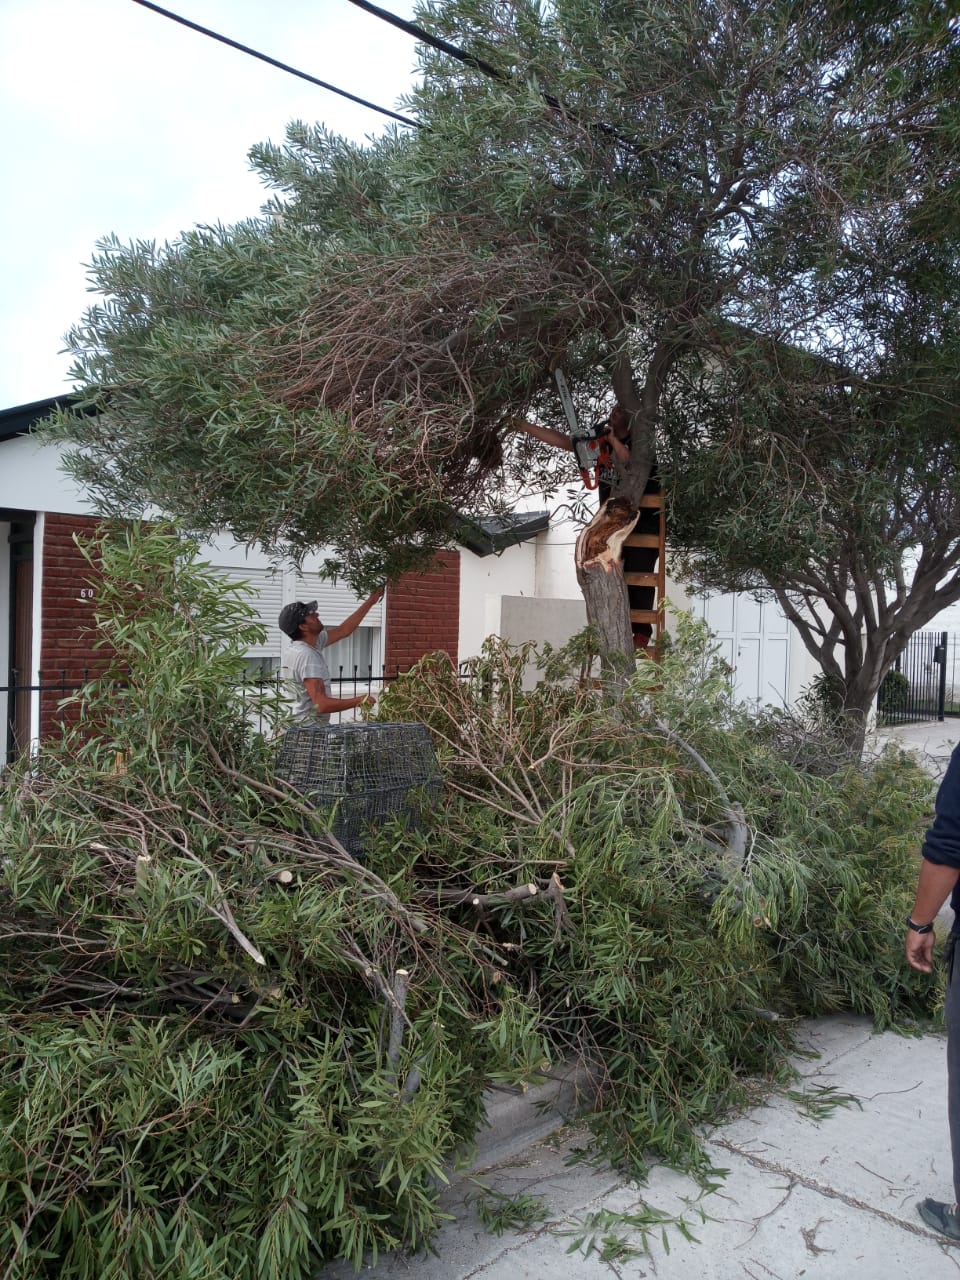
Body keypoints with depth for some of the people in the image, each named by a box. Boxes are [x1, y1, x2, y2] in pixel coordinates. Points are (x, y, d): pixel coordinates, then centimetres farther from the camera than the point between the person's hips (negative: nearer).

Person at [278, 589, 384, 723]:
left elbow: (343, 630, 17)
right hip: (311, 727, -10)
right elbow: (322, 705, -27)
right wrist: (360, 701, -17)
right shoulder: (307, 656, -23)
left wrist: (370, 601, 17)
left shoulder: (313, 642, 5)